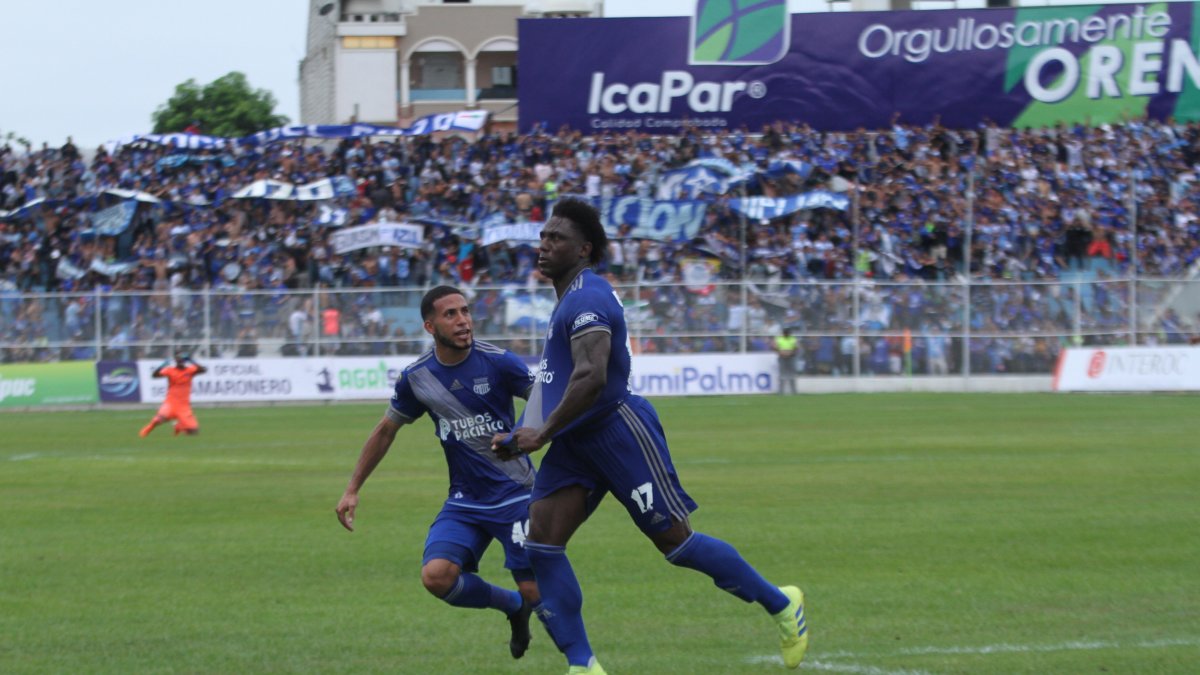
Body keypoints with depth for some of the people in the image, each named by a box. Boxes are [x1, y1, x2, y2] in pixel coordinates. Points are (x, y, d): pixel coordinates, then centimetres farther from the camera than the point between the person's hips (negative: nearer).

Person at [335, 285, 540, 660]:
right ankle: (513, 607, 11)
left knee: (535, 593, -9)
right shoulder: (416, 377, -2)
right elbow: (386, 430, 13)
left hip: (515, 495, -3)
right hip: (465, 500, 3)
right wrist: (352, 489, 14)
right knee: (436, 576, -18)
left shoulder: (497, 362, -13)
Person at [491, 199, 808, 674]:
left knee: (675, 541, -4)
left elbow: (592, 377, -30)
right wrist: (524, 436, 22)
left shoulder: (586, 297, -17)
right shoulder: (571, 298, 16)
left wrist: (544, 433, -24)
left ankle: (781, 605, 14)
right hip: (577, 443, 10)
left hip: (617, 431, -10)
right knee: (540, 543, -5)